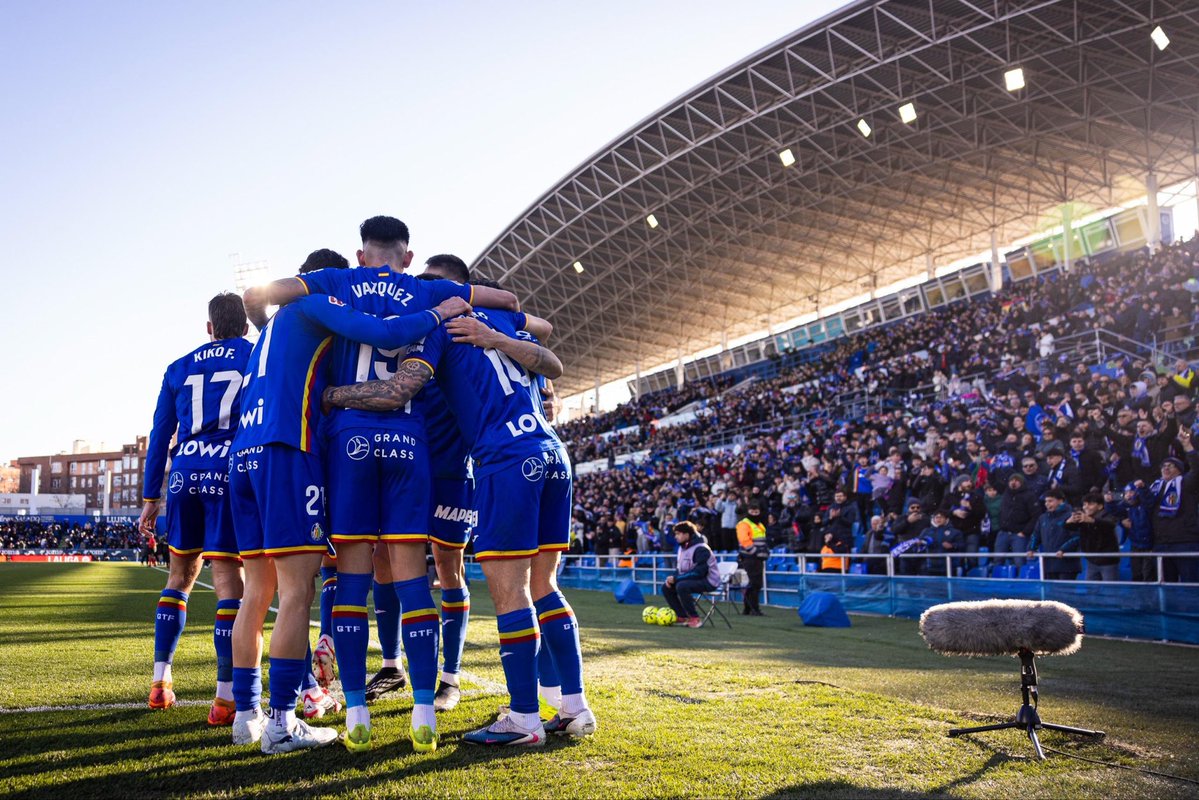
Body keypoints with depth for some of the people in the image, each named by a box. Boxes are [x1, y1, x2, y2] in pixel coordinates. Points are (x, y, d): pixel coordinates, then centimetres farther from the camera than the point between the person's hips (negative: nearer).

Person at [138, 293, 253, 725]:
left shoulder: (179, 368, 18)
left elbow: (160, 435, 16)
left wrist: (150, 498, 18)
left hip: (185, 474, 4)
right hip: (232, 473, -4)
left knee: (180, 575, 19)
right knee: (229, 579, -6)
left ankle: (161, 680, 23)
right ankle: (225, 697, -8)